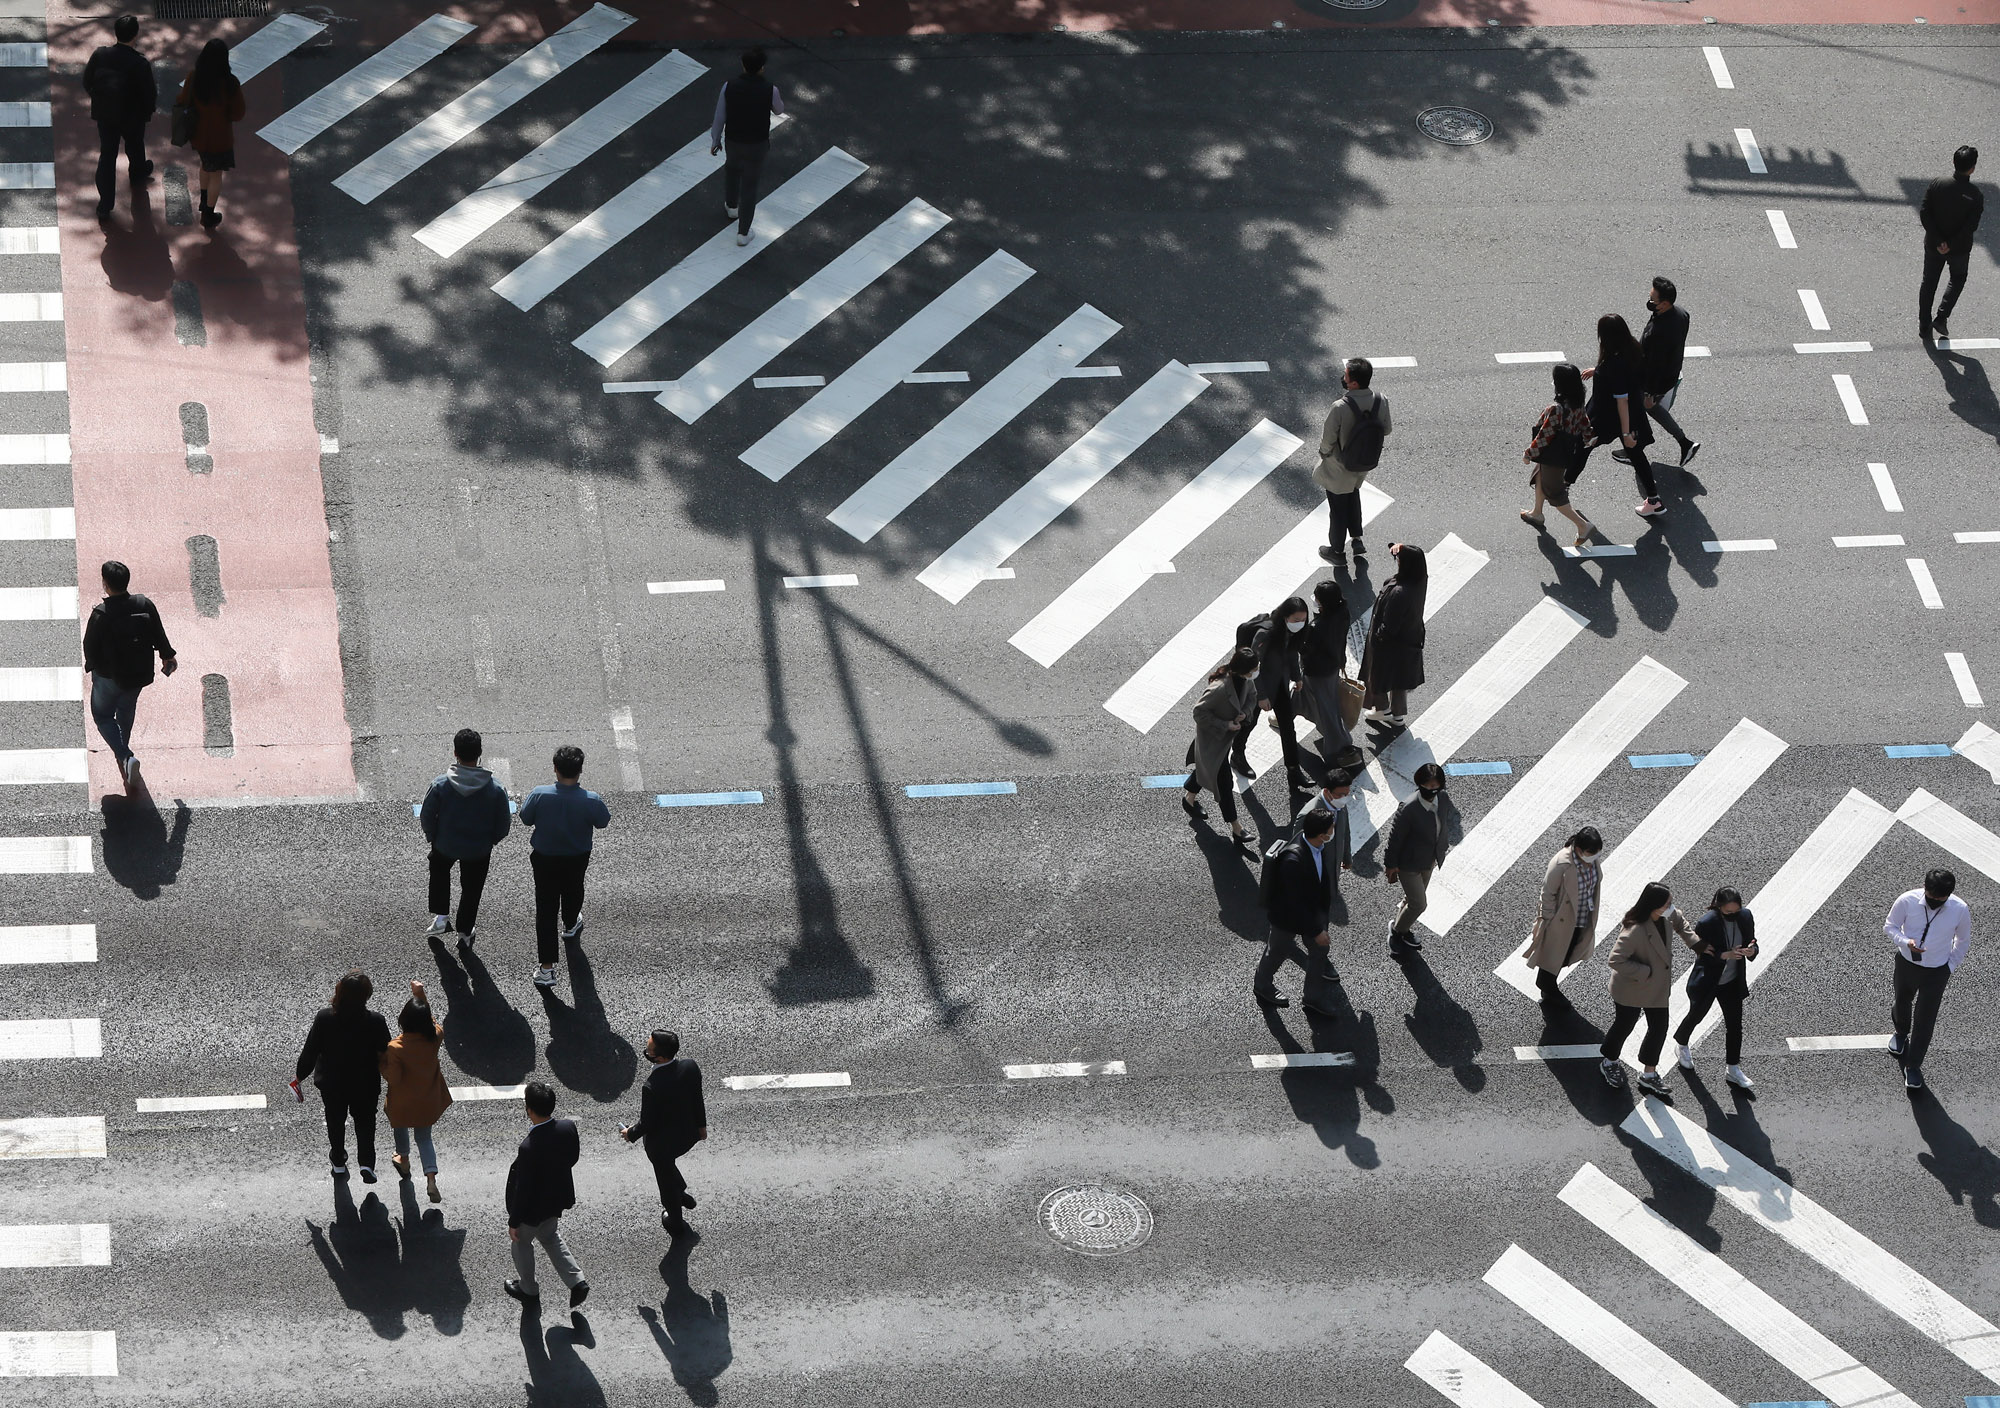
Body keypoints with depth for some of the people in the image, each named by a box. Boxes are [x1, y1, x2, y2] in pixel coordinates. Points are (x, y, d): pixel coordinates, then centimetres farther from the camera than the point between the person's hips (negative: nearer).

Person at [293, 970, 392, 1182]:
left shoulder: (325, 1017, -23)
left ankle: (339, 1164, 40)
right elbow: (386, 1053, -13)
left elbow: (310, 1051, -13)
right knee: (365, 1121, 21)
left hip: (331, 1083, 1)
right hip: (365, 1084, -1)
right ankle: (366, 1163, 7)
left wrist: (300, 1075, 4)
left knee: (335, 1121, 24)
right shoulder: (375, 1021, -25)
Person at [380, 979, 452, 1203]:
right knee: (424, 1137, 21)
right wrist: (421, 995, 0)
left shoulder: (396, 1048, -33)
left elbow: (393, 1078, -24)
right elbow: (433, 1022, 3)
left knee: (400, 1126, 31)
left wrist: (381, 1064, -8)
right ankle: (431, 1179, 5)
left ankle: (403, 1160, 56)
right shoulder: (434, 1038, -20)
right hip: (428, 1100, 3)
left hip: (403, 1102, -3)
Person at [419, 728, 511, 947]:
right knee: (471, 889, 24)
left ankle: (440, 916, 29)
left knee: (439, 871, 34)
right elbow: (503, 826, -11)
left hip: (445, 845, 0)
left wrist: (433, 838, 8)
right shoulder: (496, 790, -23)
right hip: (479, 850, 0)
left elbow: (426, 817, -12)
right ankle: (465, 933, 37)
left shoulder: (440, 785, -24)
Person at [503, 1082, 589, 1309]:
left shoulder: (529, 1148, -38)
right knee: (551, 1238, 32)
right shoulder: (568, 1128, -21)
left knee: (521, 1242, 24)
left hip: (533, 1207, -6)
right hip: (557, 1200, 6)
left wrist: (514, 1222, -13)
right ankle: (576, 1281, 27)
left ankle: (529, 1290, 44)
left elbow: (523, 1189, -27)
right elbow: (573, 1157, -1)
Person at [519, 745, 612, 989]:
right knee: (573, 890, 31)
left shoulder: (540, 795, -28)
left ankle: (547, 968, 6)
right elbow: (603, 822, -8)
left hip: (544, 858, -1)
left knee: (546, 908, 7)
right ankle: (571, 926, 62)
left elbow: (526, 818, -10)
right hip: (577, 858, 1)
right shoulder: (591, 801, -29)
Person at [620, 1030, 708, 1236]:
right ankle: (681, 1193, 55)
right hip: (688, 1135, 5)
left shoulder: (652, 1087, -39)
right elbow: (698, 1100, -5)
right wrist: (701, 1125, 13)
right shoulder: (690, 1067, -22)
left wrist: (631, 1134, -2)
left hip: (662, 1142, -5)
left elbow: (647, 1124, -24)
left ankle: (676, 1222, 47)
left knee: (666, 1180, 23)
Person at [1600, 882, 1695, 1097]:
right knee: (1625, 1025, 18)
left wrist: (1694, 941, -1)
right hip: (1632, 989, -7)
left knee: (1659, 1029, 14)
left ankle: (1648, 1075, 32)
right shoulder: (1635, 931, -39)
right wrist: (1644, 972, -30)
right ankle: (1608, 1060, 47)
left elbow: (1679, 920, 11)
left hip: (1657, 988, 7)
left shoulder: (1665, 918, -15)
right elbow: (1615, 960, -35)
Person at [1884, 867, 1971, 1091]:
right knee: (1902, 1003, 27)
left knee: (1925, 1020, 4)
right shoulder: (1907, 901, -25)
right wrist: (1906, 942, -28)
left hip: (1936, 972, -1)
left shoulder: (1960, 910, -23)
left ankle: (1913, 1066, 23)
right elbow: (1890, 927, -9)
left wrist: (1951, 966, -3)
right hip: (1907, 963, 1)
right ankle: (1901, 1034, 60)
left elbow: (1963, 941, -3)